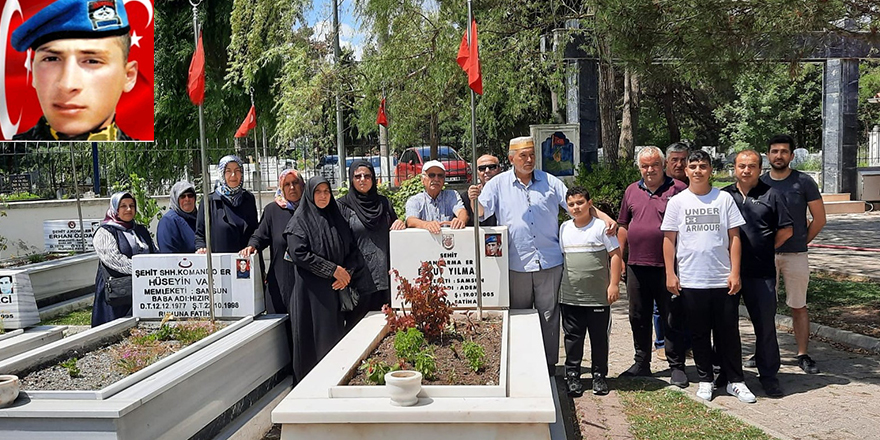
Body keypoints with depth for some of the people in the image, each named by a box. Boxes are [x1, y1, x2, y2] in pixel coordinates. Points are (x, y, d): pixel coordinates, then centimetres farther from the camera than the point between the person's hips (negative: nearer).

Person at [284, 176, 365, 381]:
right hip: (312, 290, -4)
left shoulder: (338, 219, 14)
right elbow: (299, 253, -12)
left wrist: (347, 272, -7)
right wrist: (333, 270, -13)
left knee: (336, 335, 4)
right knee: (315, 336, -3)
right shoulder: (300, 221, -1)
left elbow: (353, 249, 12)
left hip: (337, 288, 5)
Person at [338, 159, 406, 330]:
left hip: (383, 273, 4)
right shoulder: (343, 205, 0)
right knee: (358, 323, 0)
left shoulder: (383, 202, 13)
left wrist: (400, 223, -3)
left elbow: (393, 231, 20)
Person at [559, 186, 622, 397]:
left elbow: (616, 255, -4)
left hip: (598, 296, -3)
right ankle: (572, 375, 19)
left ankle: (599, 375, 21)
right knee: (573, 337, 9)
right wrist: (559, 286, 13)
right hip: (570, 297, 3)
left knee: (599, 337, 8)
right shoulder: (564, 229, 8)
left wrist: (614, 284, -9)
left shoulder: (601, 227, -5)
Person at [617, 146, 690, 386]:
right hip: (637, 266, 5)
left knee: (673, 320, 4)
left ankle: (676, 367, 15)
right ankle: (641, 363, 27)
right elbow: (623, 226, 18)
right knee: (638, 318, 13)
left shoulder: (678, 189, -3)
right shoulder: (632, 191, 12)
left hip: (668, 267, -5)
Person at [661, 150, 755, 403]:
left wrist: (735, 272, -3)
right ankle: (705, 380, 22)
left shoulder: (724, 199, 3)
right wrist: (670, 273, -2)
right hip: (690, 280, 0)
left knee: (728, 332, 7)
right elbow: (669, 239, 4)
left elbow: (734, 237, 3)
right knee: (699, 334, 9)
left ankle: (735, 381, 19)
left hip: (723, 280, 0)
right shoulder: (677, 202, 3)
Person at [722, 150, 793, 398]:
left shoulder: (770, 195, 3)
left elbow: (786, 230, 6)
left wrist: (766, 250, 5)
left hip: (761, 272, -2)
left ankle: (768, 375, 15)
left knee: (765, 325, 2)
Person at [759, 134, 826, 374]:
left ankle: (803, 355, 15)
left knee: (798, 306, 6)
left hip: (795, 255, -2)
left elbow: (819, 219, 2)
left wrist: (802, 241, 2)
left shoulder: (804, 182, -2)